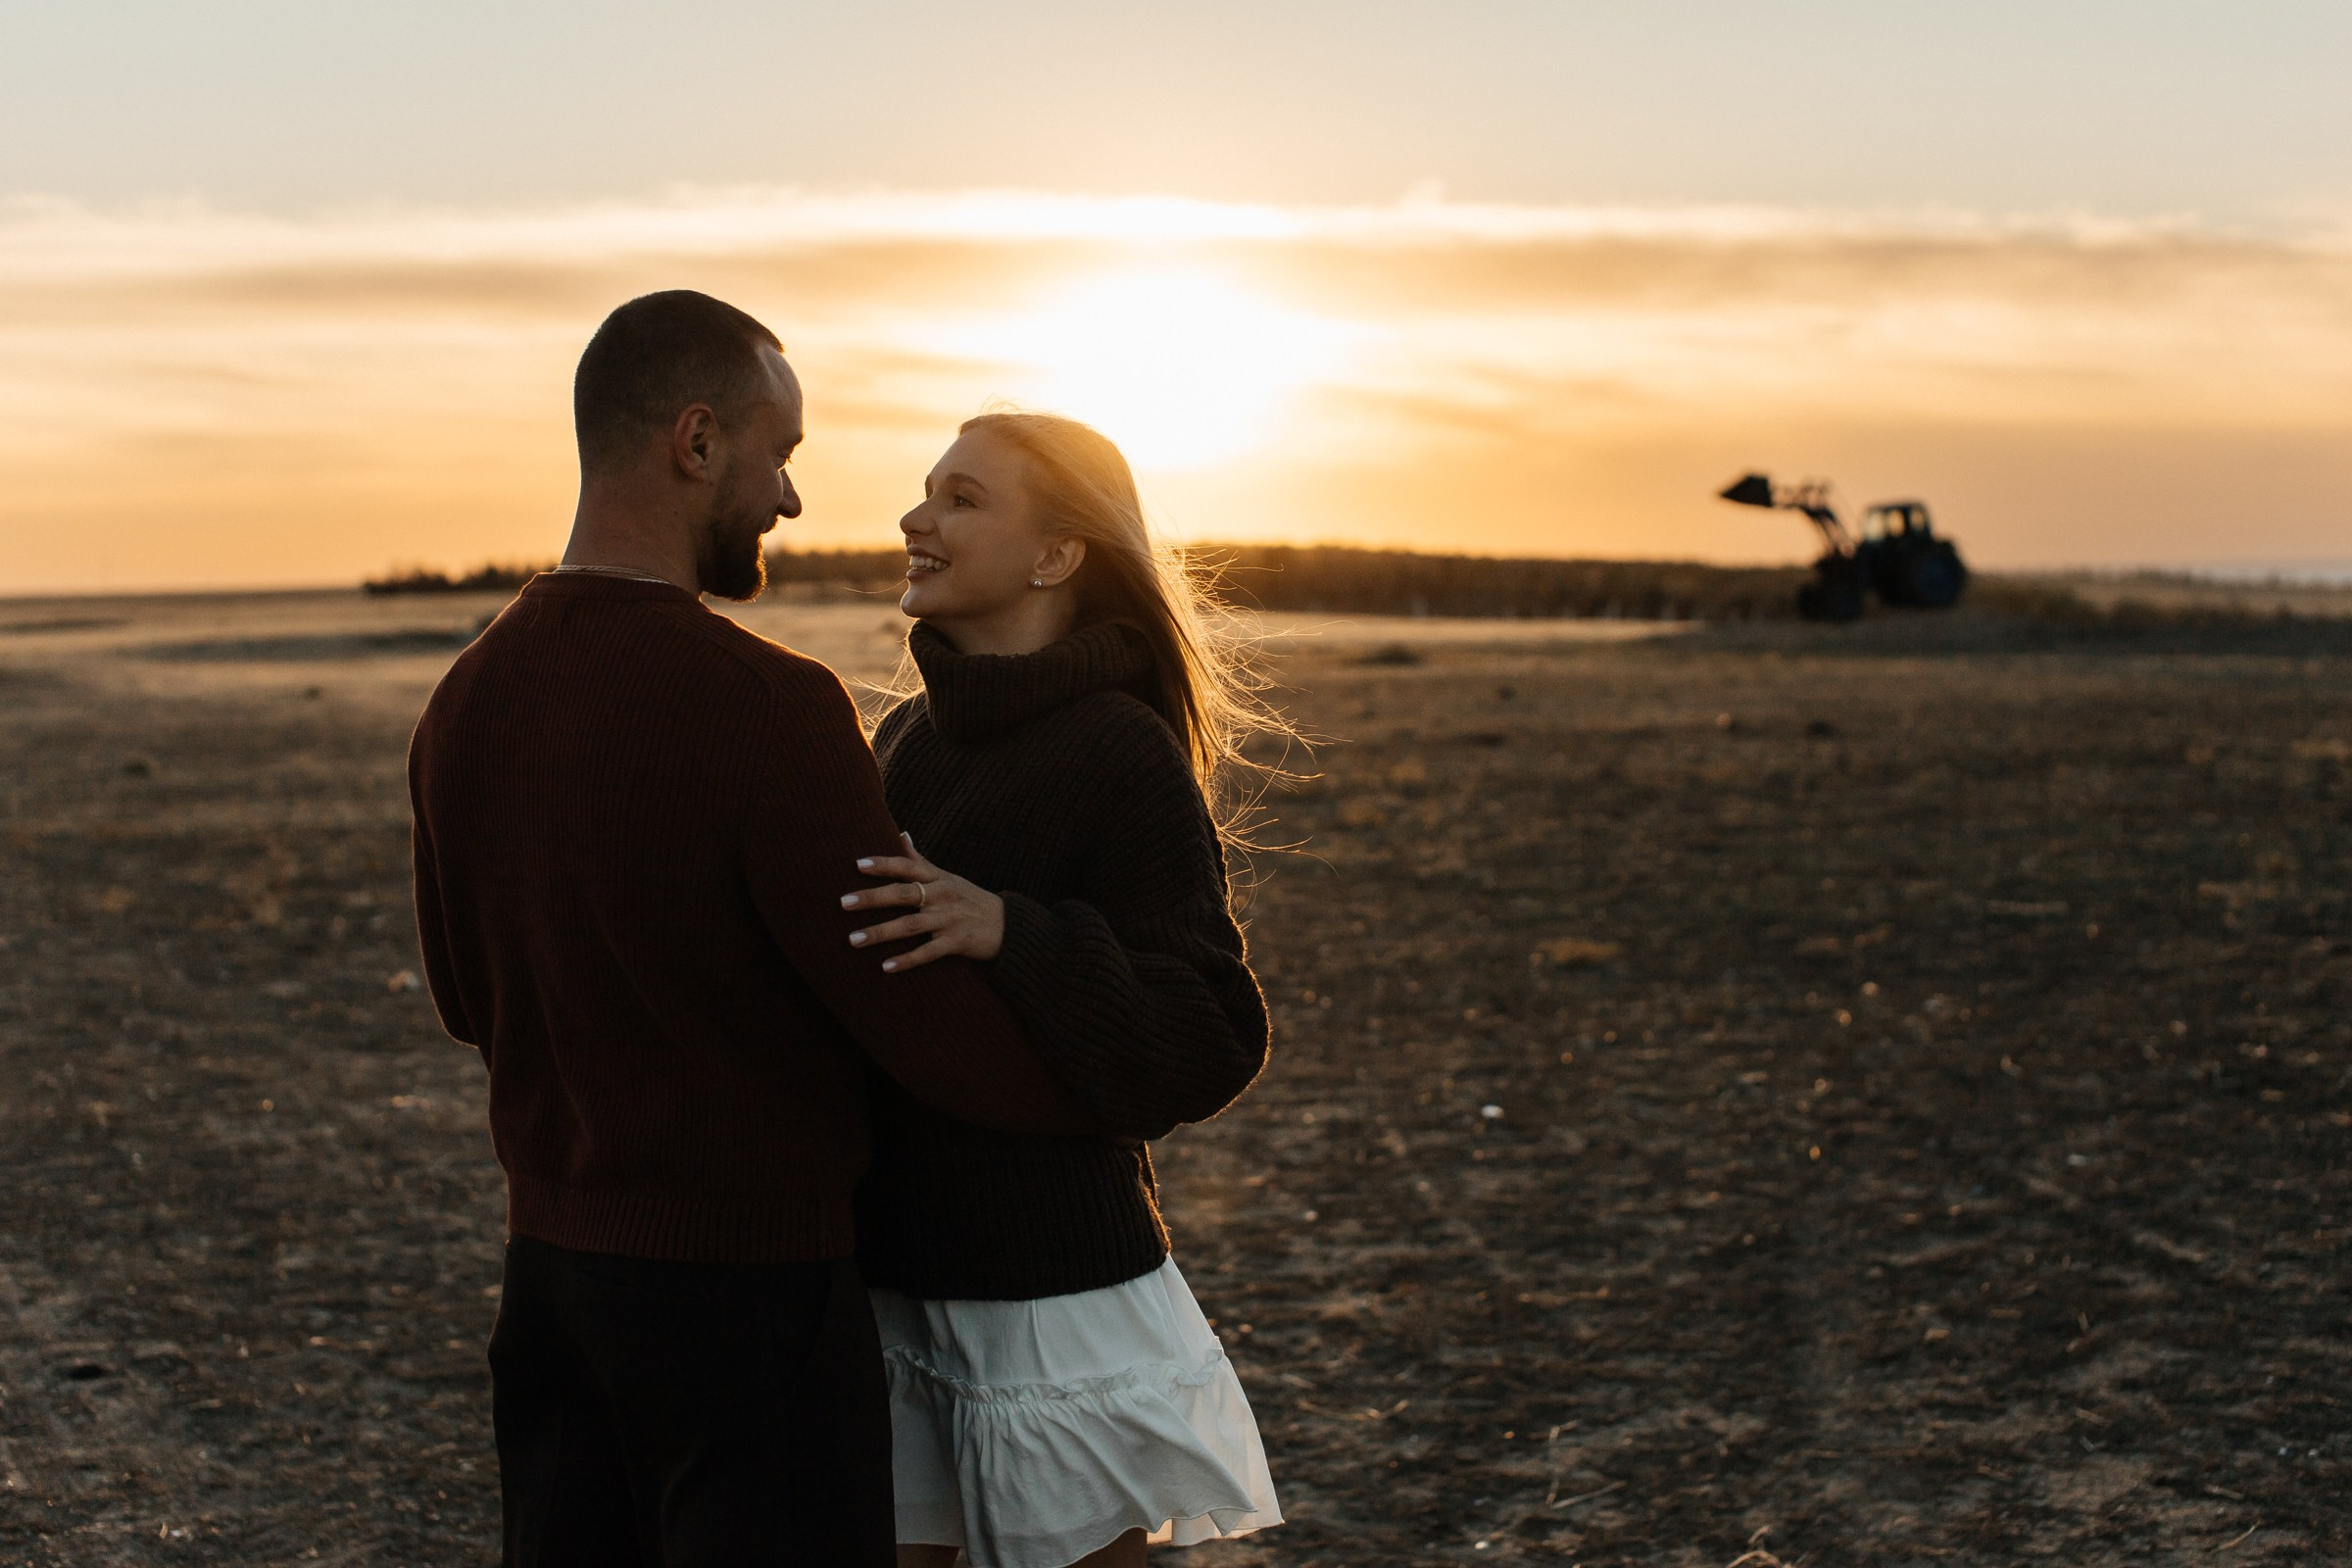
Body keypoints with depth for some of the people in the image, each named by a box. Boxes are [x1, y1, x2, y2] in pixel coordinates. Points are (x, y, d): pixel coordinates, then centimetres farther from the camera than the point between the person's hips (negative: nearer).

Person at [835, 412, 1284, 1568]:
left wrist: (1012, 932, -30)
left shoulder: (1122, 753, -14)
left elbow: (1214, 1041, -19)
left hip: (1049, 1287, -7)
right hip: (888, 1269, 7)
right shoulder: (909, 735, 9)